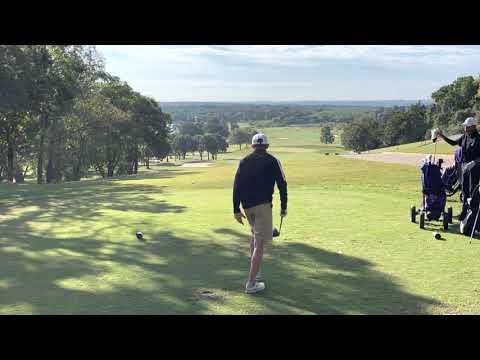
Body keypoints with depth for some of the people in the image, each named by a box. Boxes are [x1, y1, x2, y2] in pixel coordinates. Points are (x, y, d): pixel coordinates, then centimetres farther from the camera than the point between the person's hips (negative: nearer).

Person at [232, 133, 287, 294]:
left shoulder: (244, 161, 11)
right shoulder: (272, 161, 3)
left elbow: (236, 186, 4)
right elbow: (282, 184, -2)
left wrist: (236, 210, 6)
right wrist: (283, 207, 6)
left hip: (247, 205, 5)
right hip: (263, 204, -5)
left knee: (255, 233, 26)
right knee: (260, 243, -4)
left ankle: (255, 272, 26)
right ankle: (251, 283, -7)